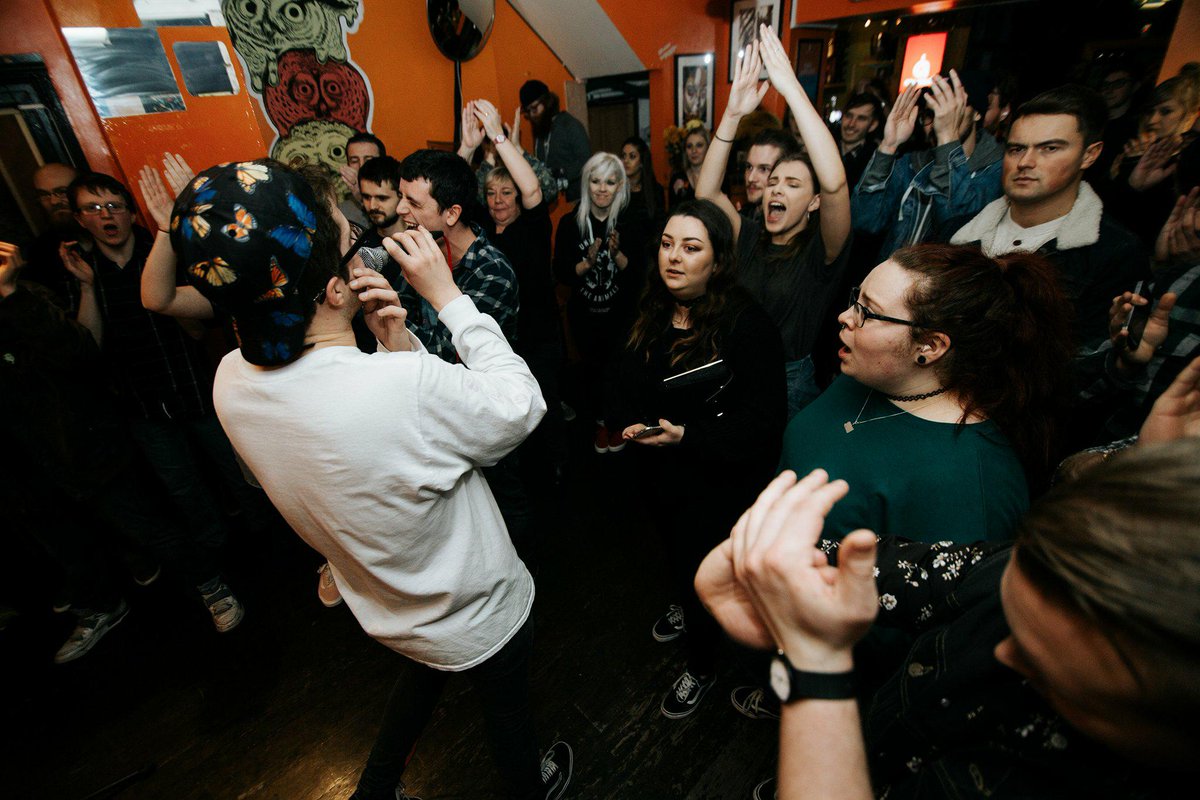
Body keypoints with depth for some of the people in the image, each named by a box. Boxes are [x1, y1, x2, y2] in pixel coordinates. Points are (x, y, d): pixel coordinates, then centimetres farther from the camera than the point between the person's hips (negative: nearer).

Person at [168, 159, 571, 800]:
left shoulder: (232, 381, -16)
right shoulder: (411, 385, -42)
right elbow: (521, 404, -22)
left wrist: (394, 348, -18)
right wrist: (446, 296, -21)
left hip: (382, 606, 6)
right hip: (477, 614, -5)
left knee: (422, 674, 38)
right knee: (507, 710, 27)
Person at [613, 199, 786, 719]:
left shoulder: (745, 325, -23)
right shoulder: (651, 315, -3)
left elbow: (762, 419, -23)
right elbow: (625, 383, 8)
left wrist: (687, 436, -30)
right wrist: (629, 424, -12)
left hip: (716, 481, -6)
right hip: (660, 471, 6)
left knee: (700, 573, 11)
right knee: (673, 550, 29)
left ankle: (702, 669, 41)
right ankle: (685, 605, 64)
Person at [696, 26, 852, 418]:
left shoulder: (820, 251, -10)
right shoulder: (750, 236, 2)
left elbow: (835, 182, -29)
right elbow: (706, 193, -11)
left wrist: (791, 87, -28)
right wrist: (732, 114, -21)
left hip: (790, 382, -3)